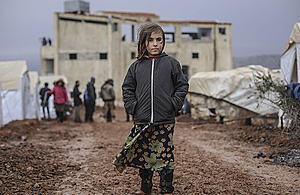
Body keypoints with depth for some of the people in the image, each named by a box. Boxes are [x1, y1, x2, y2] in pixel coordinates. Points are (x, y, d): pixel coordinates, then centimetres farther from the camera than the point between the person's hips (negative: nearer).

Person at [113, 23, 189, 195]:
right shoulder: (136, 66, 7)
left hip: (165, 121, -2)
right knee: (143, 154, 10)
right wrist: (132, 106, 1)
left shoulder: (171, 63, 4)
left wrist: (174, 104, -3)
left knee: (165, 155, 2)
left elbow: (182, 85, 8)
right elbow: (127, 89, 14)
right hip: (142, 121, 2)